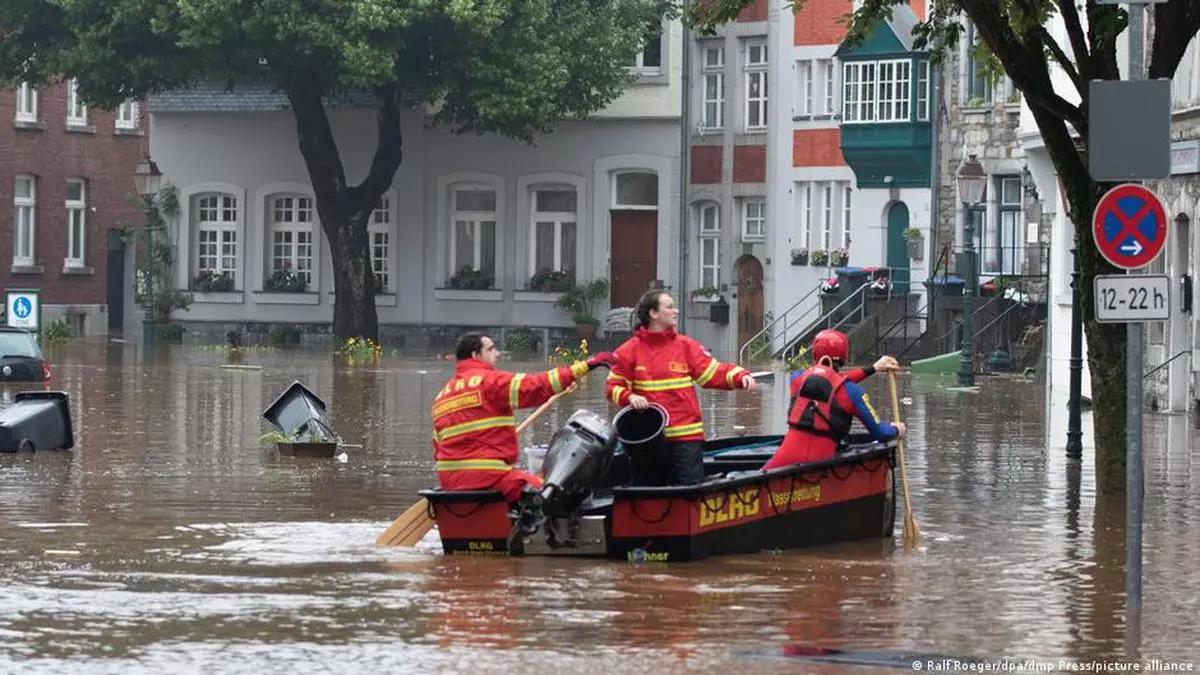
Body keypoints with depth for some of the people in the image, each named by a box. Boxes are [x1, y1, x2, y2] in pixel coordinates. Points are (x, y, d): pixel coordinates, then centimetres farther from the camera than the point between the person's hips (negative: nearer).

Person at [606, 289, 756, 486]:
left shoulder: (686, 346, 7)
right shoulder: (629, 351, 2)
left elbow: (713, 372, 5)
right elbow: (613, 386, 4)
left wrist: (740, 376, -10)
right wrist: (629, 397, -15)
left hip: (685, 436, 1)